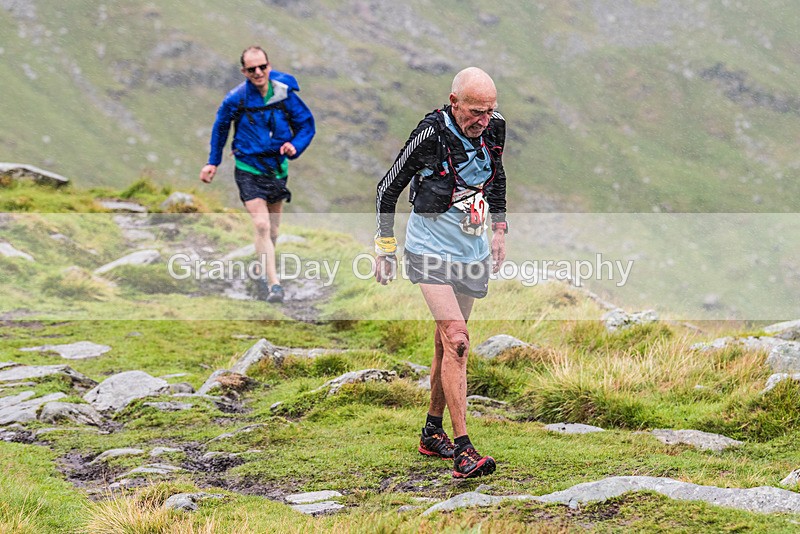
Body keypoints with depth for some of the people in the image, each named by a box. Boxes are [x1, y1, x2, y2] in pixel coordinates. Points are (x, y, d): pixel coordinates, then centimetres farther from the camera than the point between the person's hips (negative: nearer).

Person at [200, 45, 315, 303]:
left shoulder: (285, 95, -9)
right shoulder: (236, 98, -12)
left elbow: (307, 124, 4)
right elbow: (220, 127, 7)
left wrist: (295, 146, -16)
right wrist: (213, 162, 13)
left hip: (277, 168, 3)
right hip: (249, 169, -3)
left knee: (273, 228, 15)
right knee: (262, 226, -18)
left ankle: (263, 273, 38)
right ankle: (273, 284, -21)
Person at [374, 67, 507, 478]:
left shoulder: (494, 129, -3)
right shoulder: (431, 133, -20)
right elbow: (388, 188, -8)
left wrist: (499, 230, 12)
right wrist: (385, 250, -4)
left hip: (472, 252, 6)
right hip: (431, 248, -6)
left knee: (446, 344, 14)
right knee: (457, 338, -19)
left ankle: (432, 433, 30)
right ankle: (462, 452, -22)